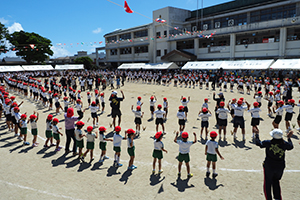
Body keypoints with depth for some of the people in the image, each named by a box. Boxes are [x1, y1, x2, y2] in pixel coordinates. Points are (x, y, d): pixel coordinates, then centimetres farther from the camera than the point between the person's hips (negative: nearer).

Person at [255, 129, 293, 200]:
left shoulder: (268, 143, -19)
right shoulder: (285, 144, -12)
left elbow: (258, 143, -3)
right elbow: (291, 146, 11)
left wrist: (257, 135, 12)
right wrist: (289, 138, 24)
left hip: (269, 166, -3)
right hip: (280, 167, 3)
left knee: (267, 183, 13)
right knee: (276, 182, 25)